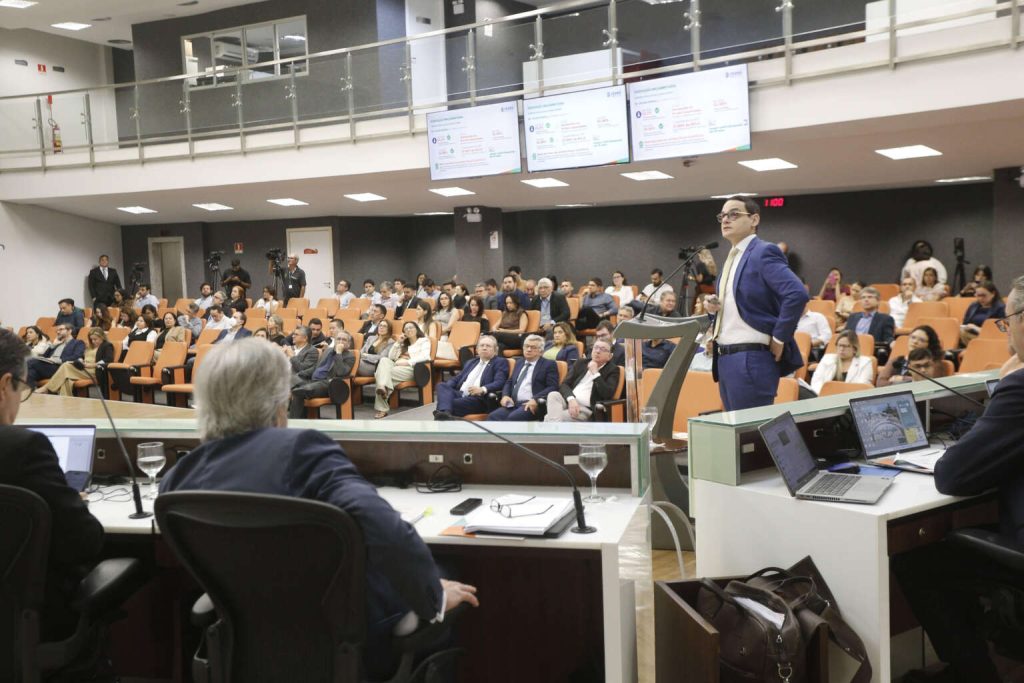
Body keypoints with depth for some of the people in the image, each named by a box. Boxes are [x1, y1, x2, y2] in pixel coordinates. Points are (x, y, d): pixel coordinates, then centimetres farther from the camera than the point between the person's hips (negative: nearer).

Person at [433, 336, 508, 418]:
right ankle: (444, 412, -50)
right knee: (442, 385, -26)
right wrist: (446, 387, 2)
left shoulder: (500, 362, 11)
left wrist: (483, 389, -26)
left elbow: (499, 383, -6)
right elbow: (457, 379, 27)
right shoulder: (471, 362, 33)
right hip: (460, 395, 6)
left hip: (479, 399, -6)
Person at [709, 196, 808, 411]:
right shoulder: (733, 258, 17)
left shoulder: (763, 252, -11)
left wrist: (779, 338, -17)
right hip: (725, 358, 9)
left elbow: (798, 294, -22)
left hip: (751, 359, -9)